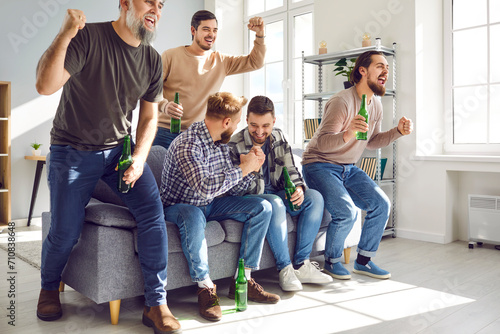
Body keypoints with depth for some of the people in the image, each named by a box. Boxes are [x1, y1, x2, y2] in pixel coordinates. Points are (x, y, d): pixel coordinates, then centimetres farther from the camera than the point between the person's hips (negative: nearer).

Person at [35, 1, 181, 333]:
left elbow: (149, 118, 7)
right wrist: (65, 35, -41)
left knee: (153, 211, -15)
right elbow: (45, 86, -27)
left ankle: (156, 304, -3)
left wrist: (138, 159, -8)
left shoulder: (152, 59, 0)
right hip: (73, 151, -3)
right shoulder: (88, 37, -16)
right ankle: (49, 287, 33)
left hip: (121, 148, 4)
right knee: (66, 231, -3)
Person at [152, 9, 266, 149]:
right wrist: (164, 105, -23)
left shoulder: (220, 61, 11)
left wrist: (259, 34, -2)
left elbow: (255, 62, 12)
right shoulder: (171, 56, 1)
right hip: (166, 132, -2)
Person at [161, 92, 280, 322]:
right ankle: (206, 287, -25)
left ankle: (243, 280, -5)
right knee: (193, 216, -42)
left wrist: (251, 169, -12)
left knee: (262, 207, -4)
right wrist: (242, 169, -28)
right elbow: (206, 188, -39)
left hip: (210, 204, 8)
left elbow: (231, 187, 7)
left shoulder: (220, 142, 1)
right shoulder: (187, 144, -26)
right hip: (179, 206, -8)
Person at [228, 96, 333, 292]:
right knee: (275, 204, -36)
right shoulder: (235, 145, -14)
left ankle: (301, 265, -15)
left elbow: (290, 170, 6)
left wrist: (298, 188, -15)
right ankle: (285, 269, -26)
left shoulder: (279, 137, 2)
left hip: (277, 193, 6)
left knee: (314, 197, -14)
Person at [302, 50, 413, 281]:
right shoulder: (342, 101, -21)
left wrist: (398, 131, 1)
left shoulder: (375, 105, 7)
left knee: (381, 204, -7)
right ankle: (331, 261, 2)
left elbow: (371, 142, 15)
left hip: (348, 169, 8)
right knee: (346, 212, -26)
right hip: (320, 165, -8)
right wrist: (348, 134, -43)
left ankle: (363, 261, 10)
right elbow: (321, 143, -25)